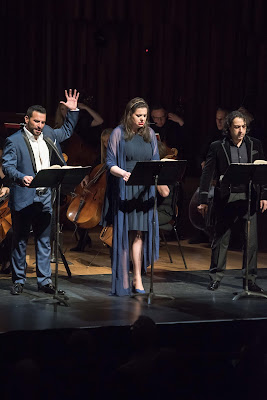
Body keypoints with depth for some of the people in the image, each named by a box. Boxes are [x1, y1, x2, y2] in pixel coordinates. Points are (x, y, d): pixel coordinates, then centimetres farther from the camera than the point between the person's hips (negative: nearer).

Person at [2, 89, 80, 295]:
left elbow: (66, 131, 30)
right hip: (23, 198, -5)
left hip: (45, 198, 5)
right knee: (20, 241, 3)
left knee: (44, 240, 7)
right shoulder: (14, 141, -6)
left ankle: (45, 280, 13)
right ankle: (19, 280, 12)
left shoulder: (48, 133, 12)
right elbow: (7, 166, -14)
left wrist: (73, 111, 19)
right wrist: (22, 177, -32)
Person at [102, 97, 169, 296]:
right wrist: (123, 173, -24)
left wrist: (160, 182, -7)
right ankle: (122, 279, 5)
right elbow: (110, 164, -4)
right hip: (123, 192, -3)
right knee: (124, 233, -1)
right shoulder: (119, 134, -1)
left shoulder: (150, 134, 10)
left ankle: (137, 278, 1)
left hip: (144, 192, 3)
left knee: (139, 233, 0)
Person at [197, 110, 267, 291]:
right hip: (226, 199, -2)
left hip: (249, 198, 2)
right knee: (221, 239, 4)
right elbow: (207, 173, 0)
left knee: (252, 241, 1)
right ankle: (216, 277, 15)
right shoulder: (217, 147, 1)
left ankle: (250, 279, 10)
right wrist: (203, 200, -5)